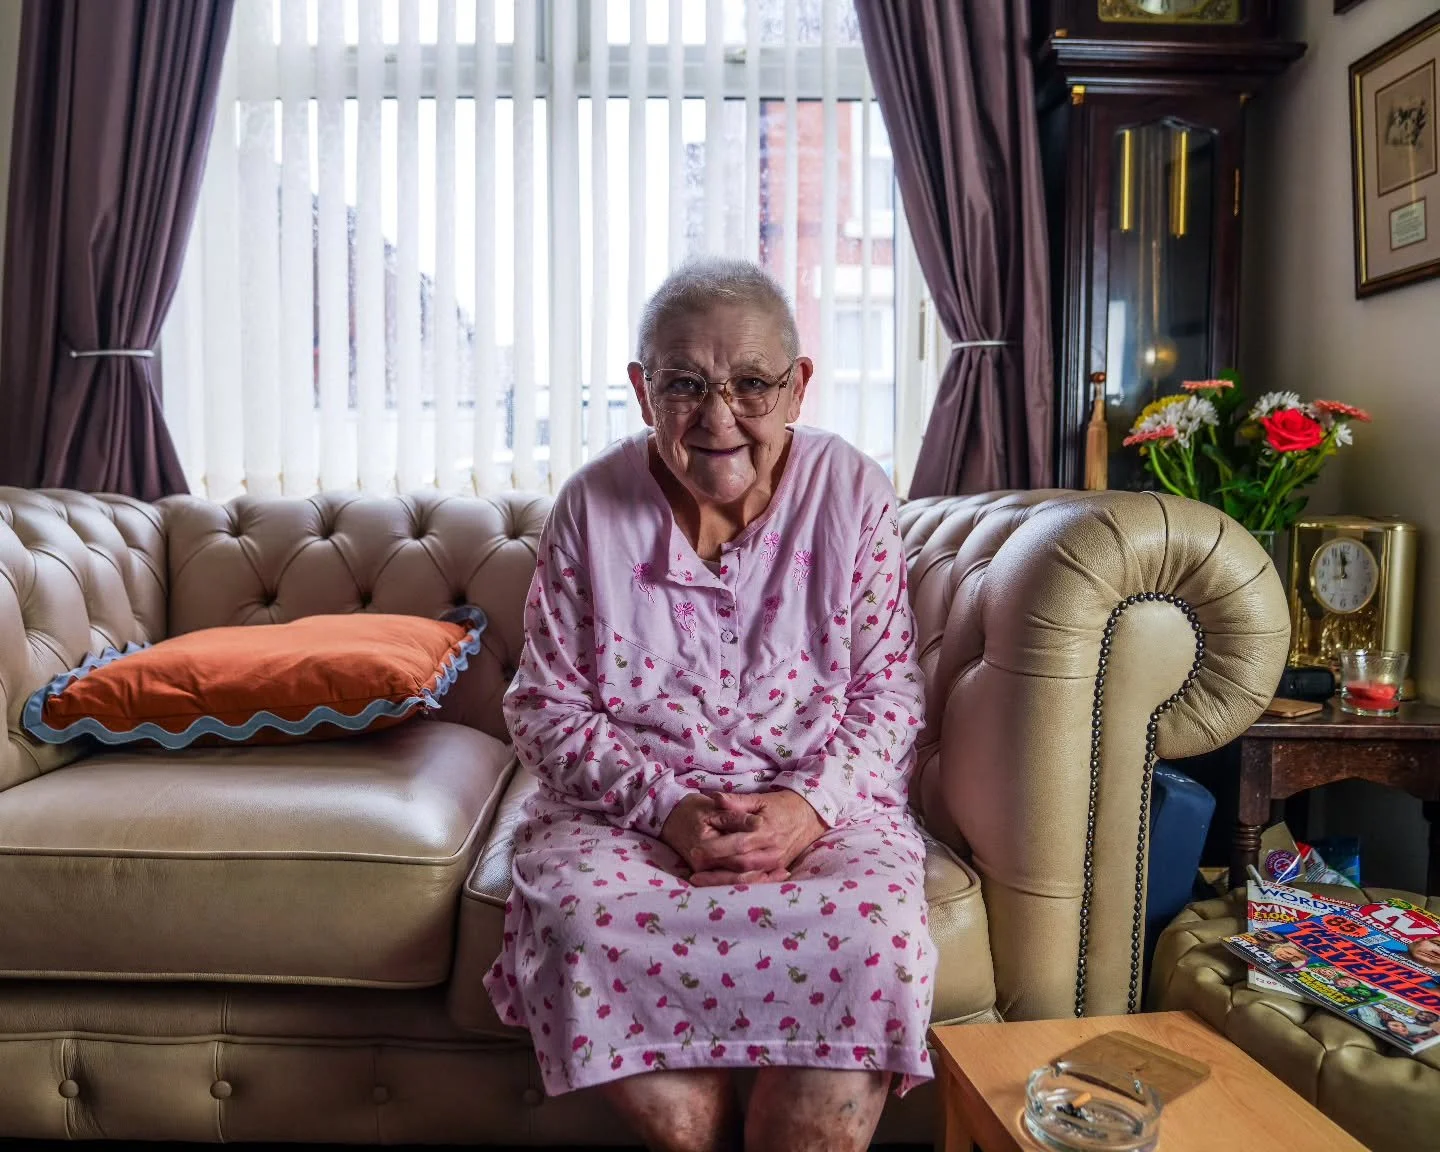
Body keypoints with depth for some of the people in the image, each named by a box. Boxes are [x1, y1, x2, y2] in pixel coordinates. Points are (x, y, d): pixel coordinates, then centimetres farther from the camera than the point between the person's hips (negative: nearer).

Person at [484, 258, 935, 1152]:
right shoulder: (591, 507, -3)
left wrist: (808, 804, -16)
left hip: (823, 802, 0)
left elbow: (888, 687, 1)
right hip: (629, 802, 1)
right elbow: (546, 705, -1)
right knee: (580, 926, -29)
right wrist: (667, 805, -16)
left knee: (870, 939, -29)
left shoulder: (853, 492, -1)